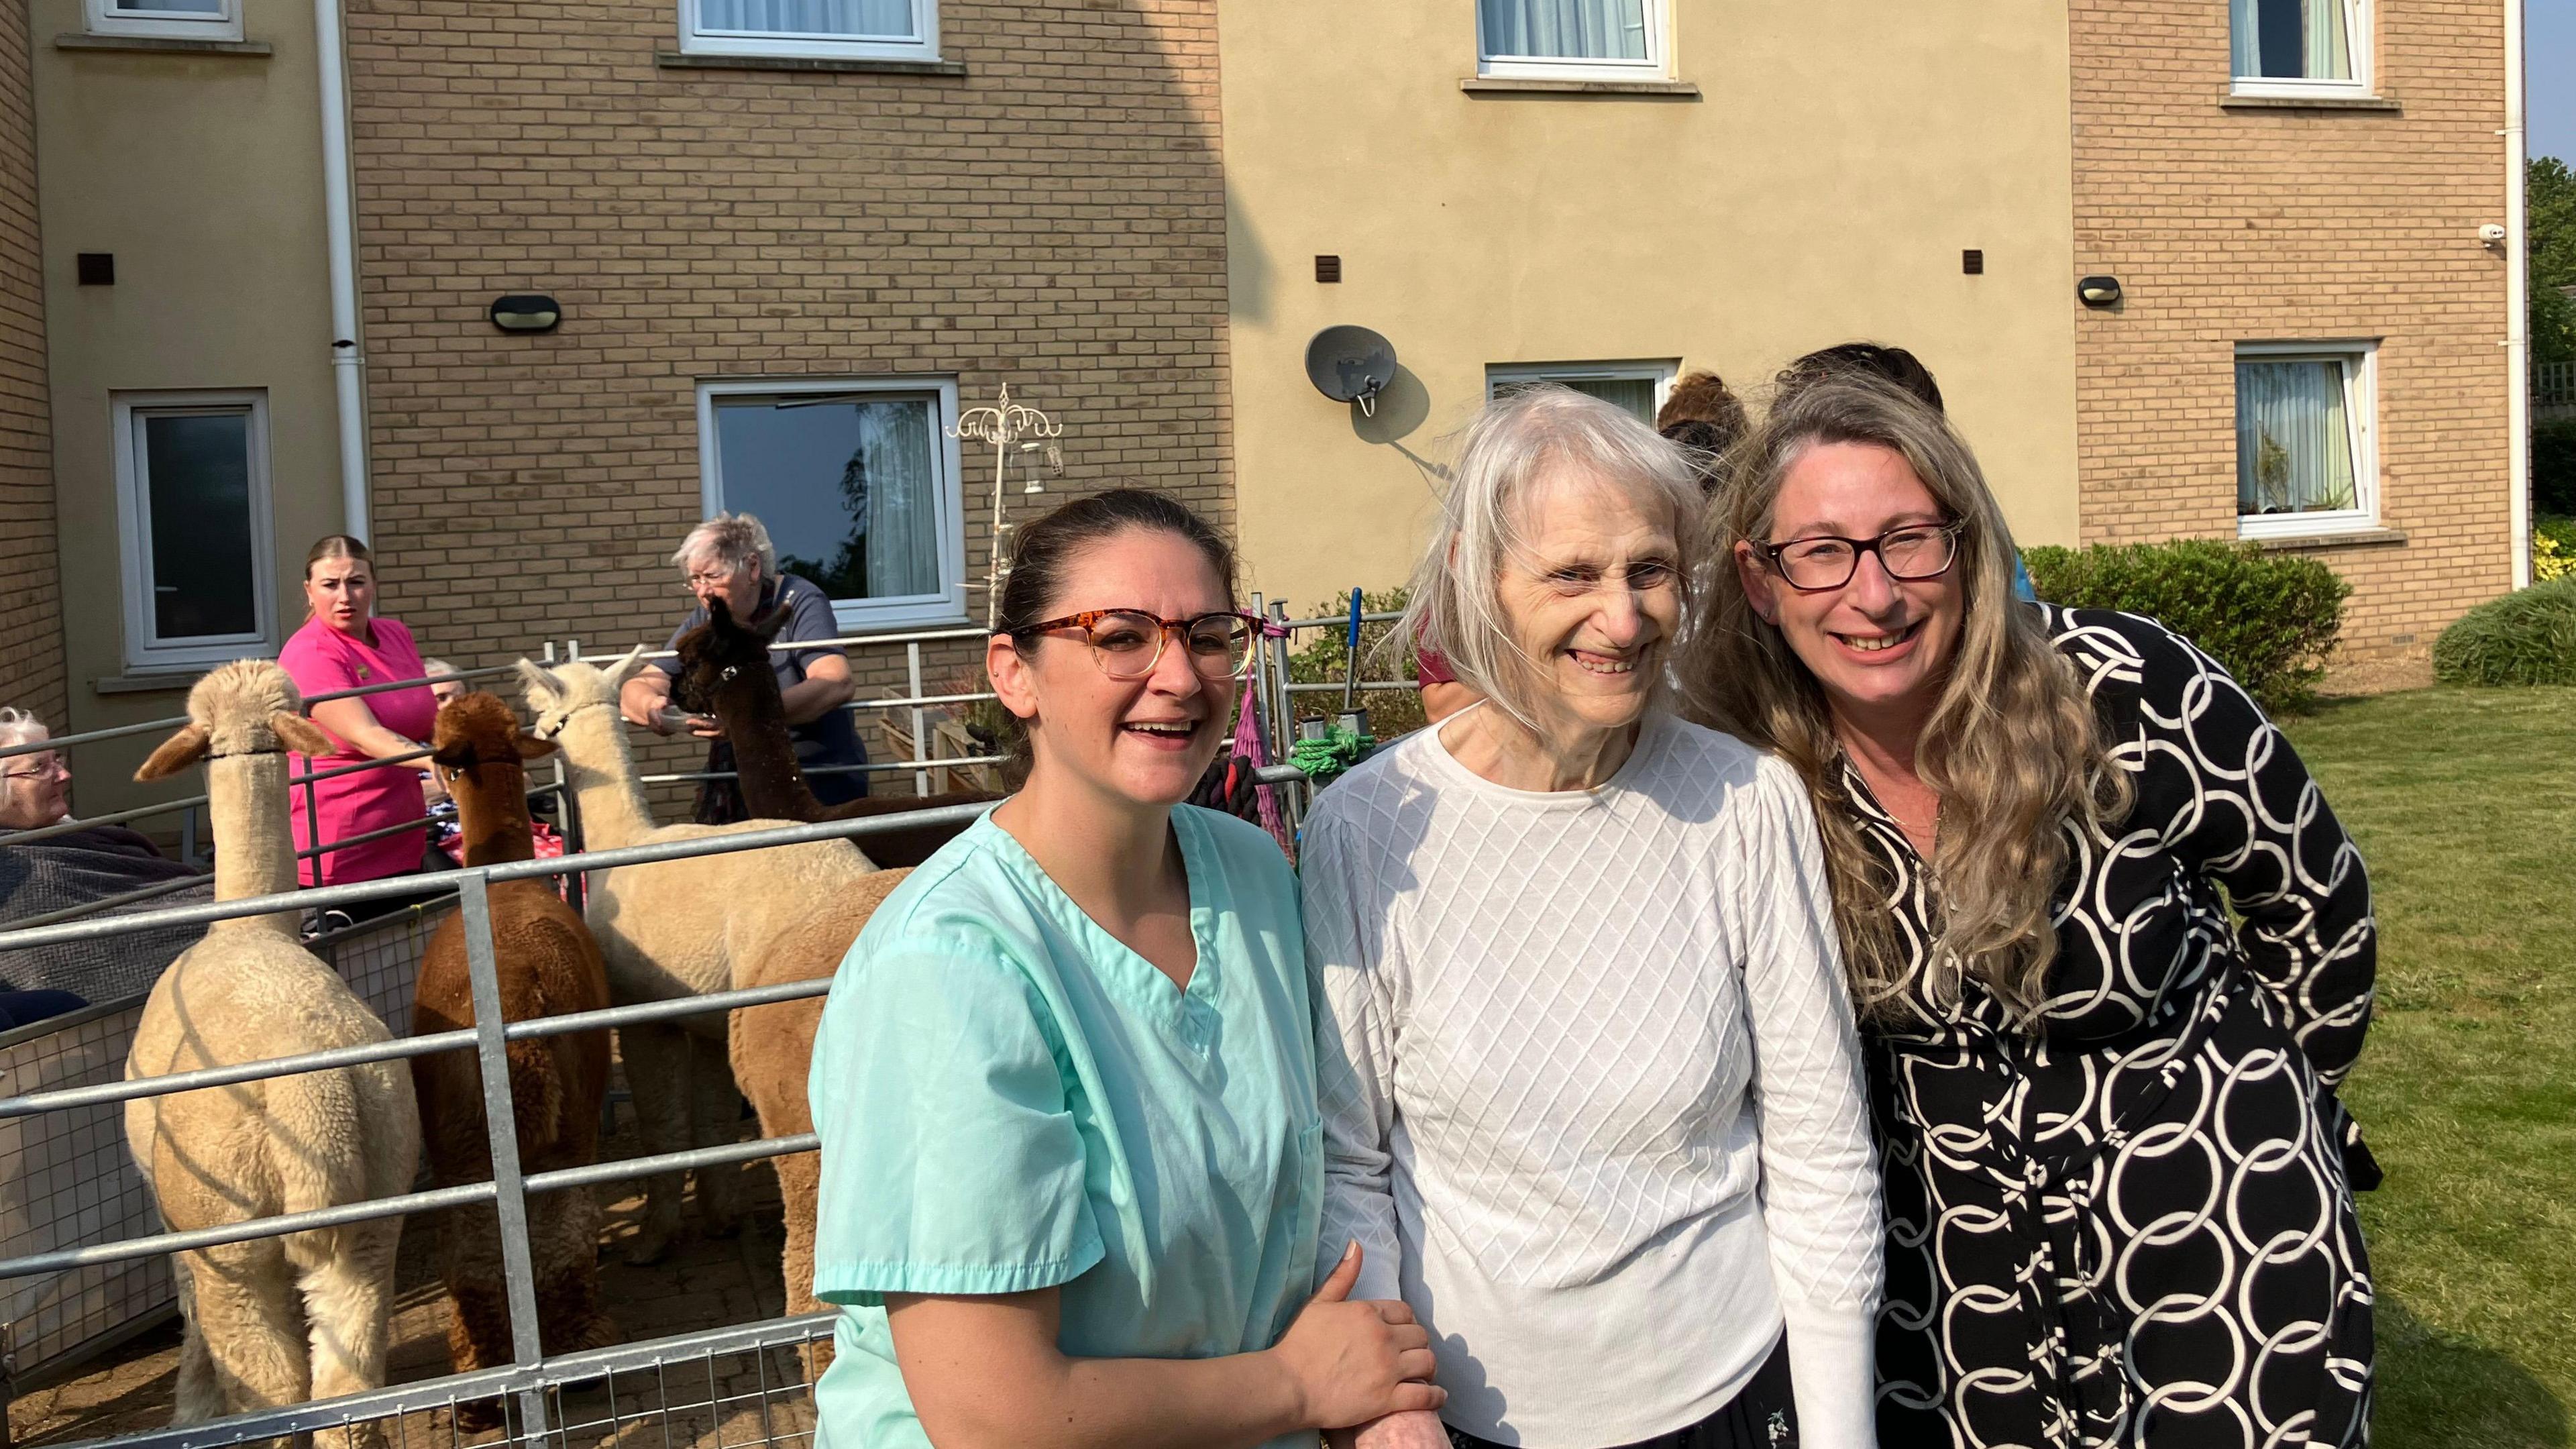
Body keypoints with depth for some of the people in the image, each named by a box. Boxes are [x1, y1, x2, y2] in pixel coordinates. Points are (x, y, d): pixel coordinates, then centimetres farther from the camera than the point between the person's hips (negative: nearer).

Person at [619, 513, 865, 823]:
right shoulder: (703, 623, 11)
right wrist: (651, 706, -18)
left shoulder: (799, 603, -6)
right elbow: (633, 692, 8)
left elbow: (837, 684, -22)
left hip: (819, 787, -5)